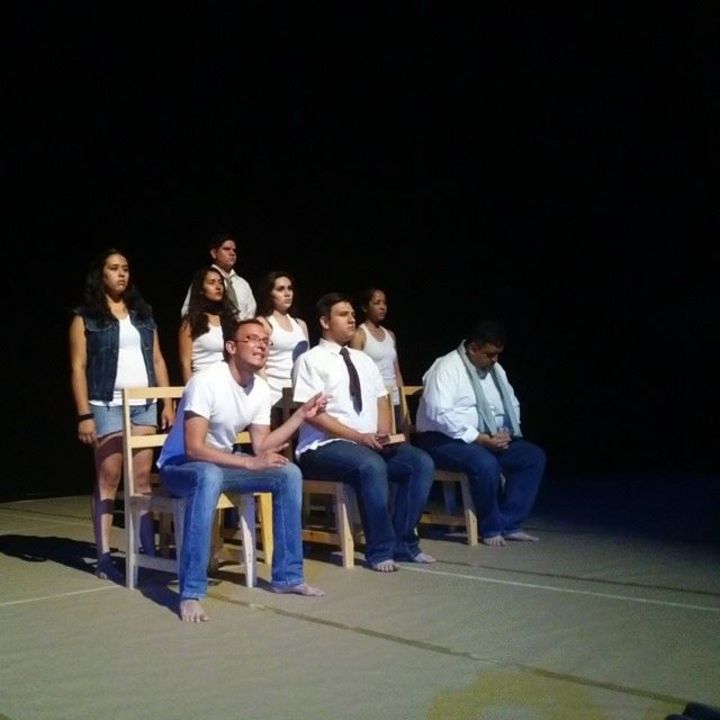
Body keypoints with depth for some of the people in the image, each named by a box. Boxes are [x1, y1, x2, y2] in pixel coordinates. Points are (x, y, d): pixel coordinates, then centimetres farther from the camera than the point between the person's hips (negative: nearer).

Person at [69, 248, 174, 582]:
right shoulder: (85, 317, 2)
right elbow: (78, 368, -3)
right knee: (108, 478, -3)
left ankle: (148, 550, 8)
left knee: (142, 477, 4)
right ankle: (104, 558, 1)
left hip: (145, 404, 4)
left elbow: (157, 360, 14)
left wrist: (167, 403, 6)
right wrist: (84, 415, -10)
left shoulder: (143, 313, 15)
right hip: (107, 406, -4)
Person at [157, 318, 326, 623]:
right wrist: (249, 463, -33)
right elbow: (194, 448, -29)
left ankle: (287, 576, 0)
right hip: (180, 466, -7)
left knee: (289, 473, -9)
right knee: (210, 476, -42)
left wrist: (301, 414, -5)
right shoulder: (207, 381, -24)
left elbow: (261, 446, 1)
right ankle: (191, 593, -37)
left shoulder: (261, 389, -1)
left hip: (221, 462, 7)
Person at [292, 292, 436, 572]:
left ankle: (403, 542, -7)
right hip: (324, 447, -7)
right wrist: (359, 436, -19)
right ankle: (381, 550, -21)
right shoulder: (310, 360, -4)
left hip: (373, 444, 7)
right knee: (372, 466, -35)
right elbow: (311, 413, -13)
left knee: (421, 462, -13)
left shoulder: (363, 359, 19)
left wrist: (383, 433, -5)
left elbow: (381, 401, 17)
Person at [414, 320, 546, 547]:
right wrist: (482, 439, -25)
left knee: (533, 456, -9)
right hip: (443, 440, -8)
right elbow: (440, 413, -25)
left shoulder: (495, 369, 13)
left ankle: (508, 524, -7)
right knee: (486, 464, -35)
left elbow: (512, 405, 18)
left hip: (488, 439, 8)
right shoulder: (447, 368, -14)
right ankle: (491, 529, -12)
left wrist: (506, 433, -4)